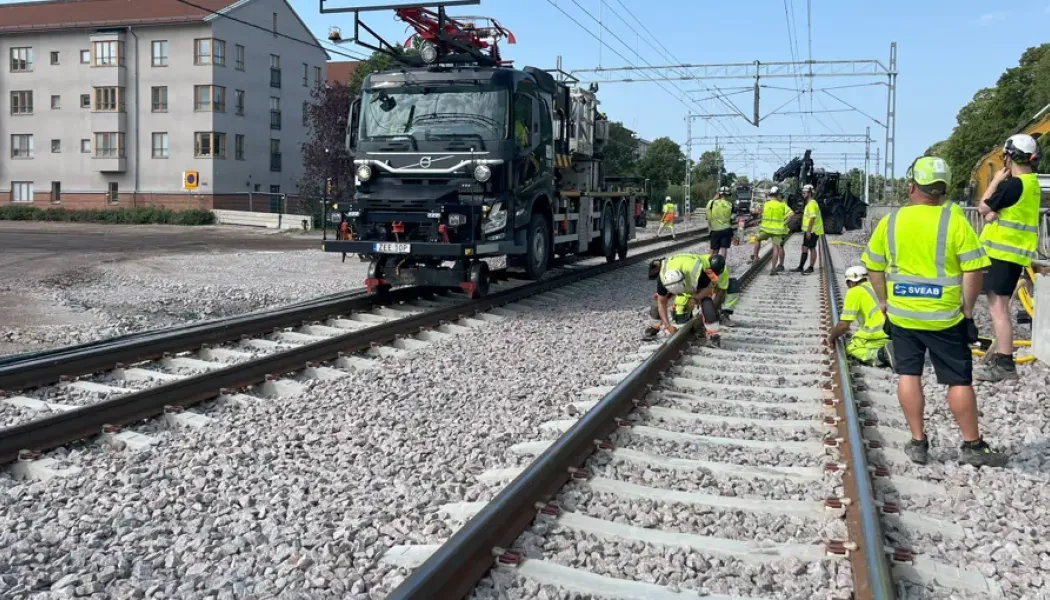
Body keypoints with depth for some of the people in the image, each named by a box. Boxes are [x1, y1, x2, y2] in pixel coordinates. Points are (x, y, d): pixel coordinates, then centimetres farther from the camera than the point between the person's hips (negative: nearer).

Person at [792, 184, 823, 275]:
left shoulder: (812, 204, -16)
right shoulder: (808, 203, 17)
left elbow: (812, 218, -23)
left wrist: (808, 231, -24)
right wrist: (806, 230, 23)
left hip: (812, 231, -10)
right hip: (809, 230, 10)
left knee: (811, 248, -4)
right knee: (804, 248, 10)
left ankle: (810, 268, 1)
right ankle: (800, 267, 14)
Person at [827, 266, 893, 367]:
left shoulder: (854, 292, 0)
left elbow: (844, 325, -3)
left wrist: (832, 338, 16)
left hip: (876, 335, -7)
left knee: (850, 348, 12)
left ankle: (878, 354, -14)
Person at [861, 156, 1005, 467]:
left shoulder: (890, 221, -2)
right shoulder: (954, 220, -11)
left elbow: (874, 267, 6)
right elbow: (974, 269, -12)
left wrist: (884, 301, 16)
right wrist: (968, 308, -2)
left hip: (901, 315, 2)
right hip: (945, 317, -2)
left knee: (909, 375, 11)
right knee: (959, 381, 8)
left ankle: (918, 442, 15)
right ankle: (973, 446, 17)